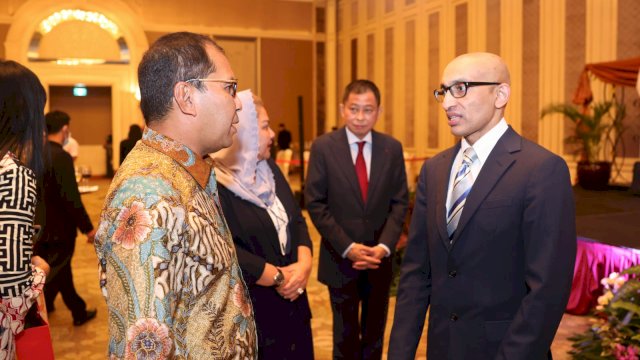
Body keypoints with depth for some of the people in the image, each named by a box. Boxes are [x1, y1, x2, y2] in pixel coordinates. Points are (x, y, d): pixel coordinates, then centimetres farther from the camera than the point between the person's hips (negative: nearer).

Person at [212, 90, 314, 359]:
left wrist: (303, 264, -10)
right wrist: (278, 276, -17)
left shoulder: (269, 168, 9)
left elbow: (296, 219, 7)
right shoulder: (214, 182, -17)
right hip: (247, 309, -7)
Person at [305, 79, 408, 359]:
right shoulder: (323, 147, -7)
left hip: (379, 257, 2)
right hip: (340, 258, -2)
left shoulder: (392, 148, 0)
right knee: (345, 335, 14)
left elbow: (400, 202, 1)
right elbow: (315, 204, -9)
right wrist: (347, 247, -16)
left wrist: (384, 246, -12)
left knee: (375, 332, 17)